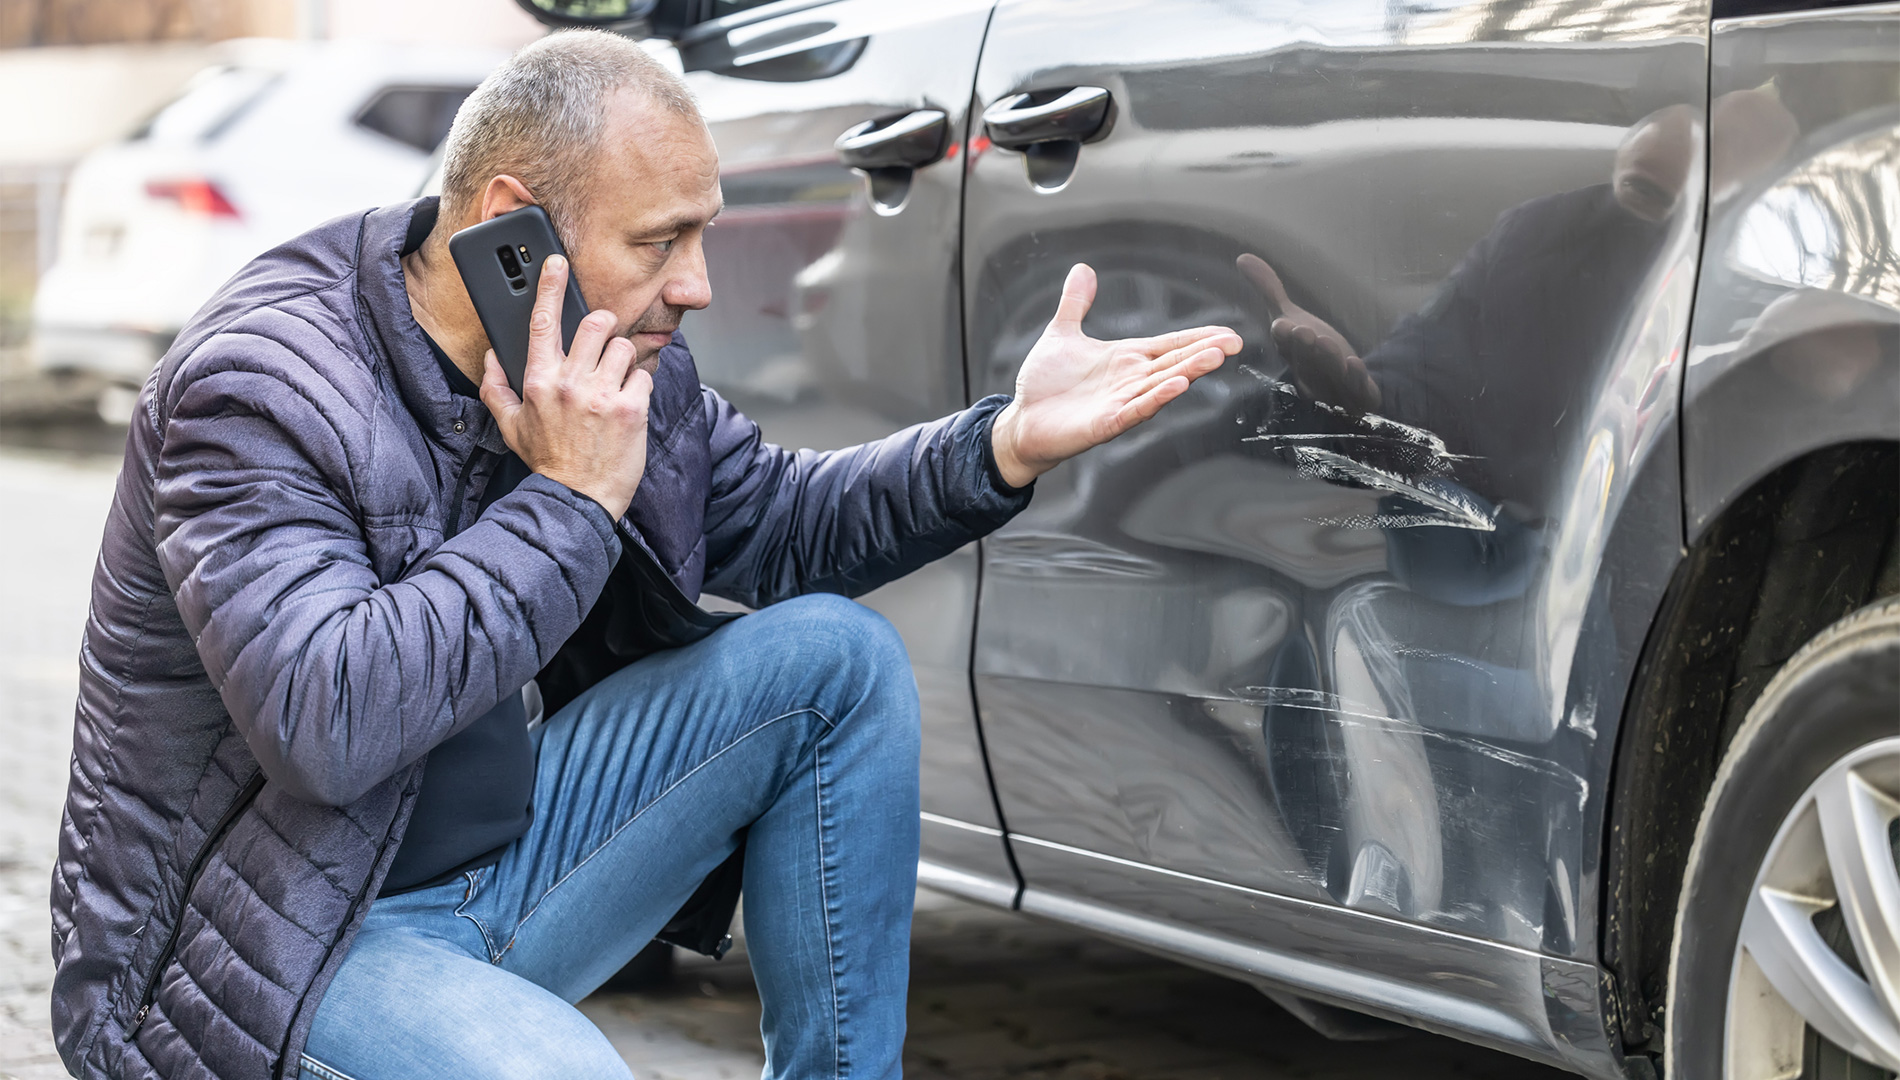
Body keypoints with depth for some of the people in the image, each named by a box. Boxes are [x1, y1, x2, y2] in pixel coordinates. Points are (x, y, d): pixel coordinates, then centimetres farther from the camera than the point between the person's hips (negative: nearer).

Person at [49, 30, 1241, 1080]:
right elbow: (326, 726, -36)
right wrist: (570, 502, -29)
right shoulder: (261, 389, -23)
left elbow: (780, 524, 15)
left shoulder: (616, 357, 0)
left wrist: (1007, 443, -2)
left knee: (833, 661, 1)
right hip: (262, 949, -8)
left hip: (499, 870, 9)